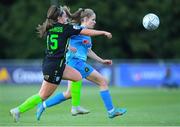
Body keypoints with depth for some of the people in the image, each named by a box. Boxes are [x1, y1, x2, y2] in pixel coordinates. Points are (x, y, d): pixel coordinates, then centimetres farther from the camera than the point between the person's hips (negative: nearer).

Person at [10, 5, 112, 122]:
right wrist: (104, 32, 4)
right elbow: (88, 32, -6)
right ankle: (18, 110, 0)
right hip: (54, 67, -9)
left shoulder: (50, 28, 8)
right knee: (43, 96, -2)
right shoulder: (65, 28, -11)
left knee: (78, 76, 16)